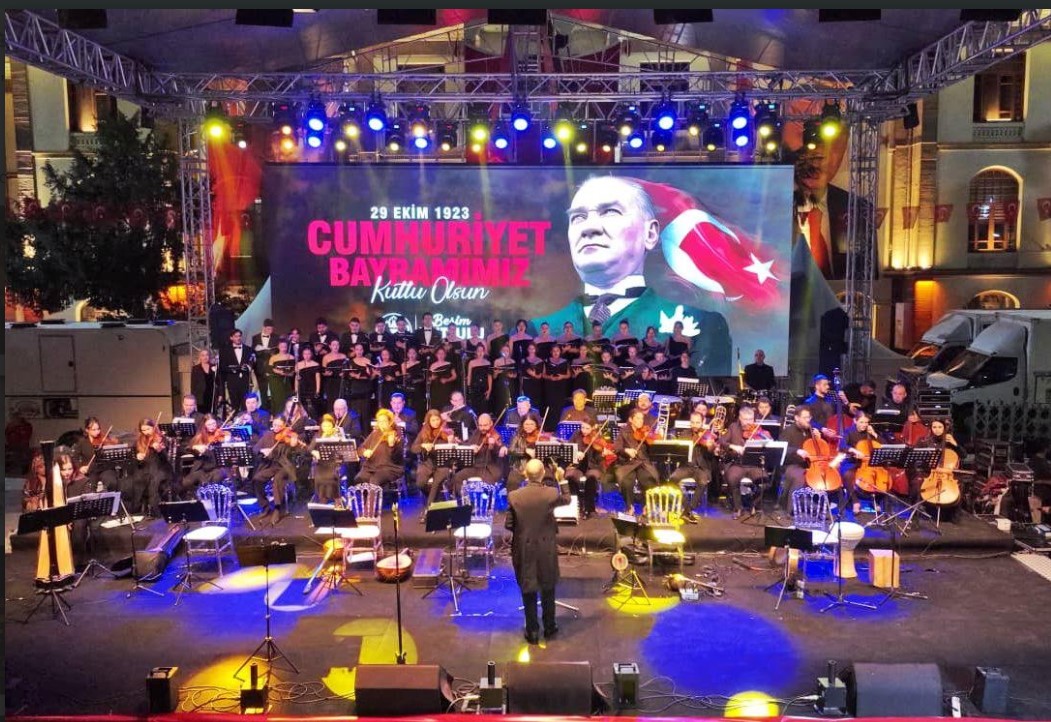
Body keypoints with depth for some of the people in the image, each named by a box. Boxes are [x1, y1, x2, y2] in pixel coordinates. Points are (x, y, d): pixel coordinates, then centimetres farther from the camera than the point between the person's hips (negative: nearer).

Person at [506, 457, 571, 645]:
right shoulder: (551, 494, -16)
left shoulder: (514, 496, -16)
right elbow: (566, 500, 6)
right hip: (546, 548, 1)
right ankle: (549, 628, 30)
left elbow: (508, 525, -8)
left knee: (528, 591, 12)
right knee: (548, 590, 18)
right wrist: (562, 480, 14)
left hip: (523, 549, -1)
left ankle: (532, 631, 19)